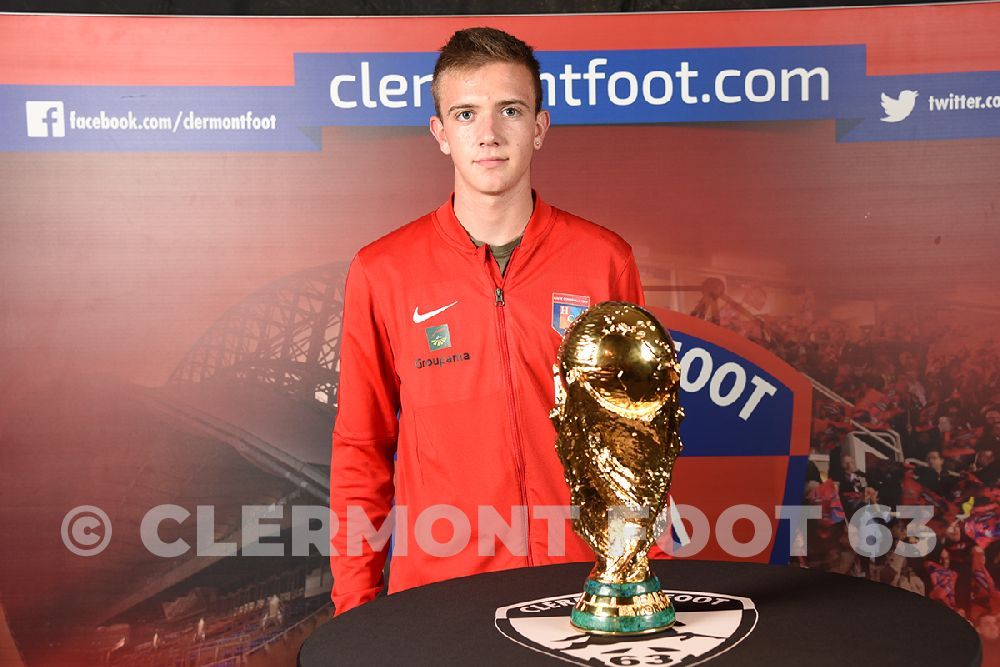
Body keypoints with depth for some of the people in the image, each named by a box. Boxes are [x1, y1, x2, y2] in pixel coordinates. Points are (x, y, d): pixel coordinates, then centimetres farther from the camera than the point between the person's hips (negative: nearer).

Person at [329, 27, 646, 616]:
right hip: (437, 584, 0)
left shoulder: (605, 260, -2)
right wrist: (356, 610, 0)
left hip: (582, 583, 1)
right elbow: (361, 450, 2)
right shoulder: (381, 273, -4)